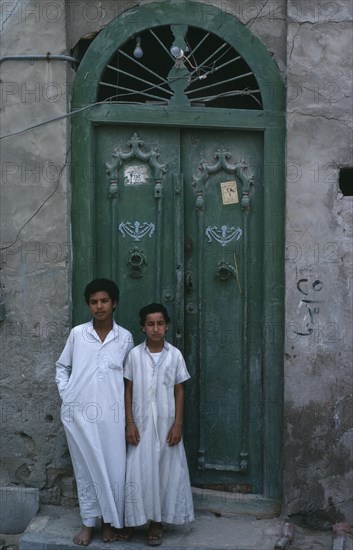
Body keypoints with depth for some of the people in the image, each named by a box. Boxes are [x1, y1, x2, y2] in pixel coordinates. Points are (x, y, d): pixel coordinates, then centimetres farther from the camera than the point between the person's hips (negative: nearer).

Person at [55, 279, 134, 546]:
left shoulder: (125, 338, 2)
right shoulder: (77, 334, 1)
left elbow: (130, 375, 11)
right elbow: (62, 367, 13)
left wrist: (129, 411, 5)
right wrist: (66, 394, 2)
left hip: (111, 413, 0)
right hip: (80, 412, 0)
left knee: (113, 468, 4)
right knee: (85, 467, 8)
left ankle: (110, 520, 21)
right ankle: (89, 521, 21)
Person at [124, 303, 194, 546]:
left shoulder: (175, 355, -2)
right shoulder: (134, 355, -3)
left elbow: (179, 392, 1)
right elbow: (128, 391, 0)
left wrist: (178, 424, -5)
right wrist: (129, 423, -6)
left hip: (166, 423, 1)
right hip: (141, 424, -1)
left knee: (165, 471, 5)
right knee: (139, 472, -1)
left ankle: (157, 522, 16)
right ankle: (136, 519, 13)